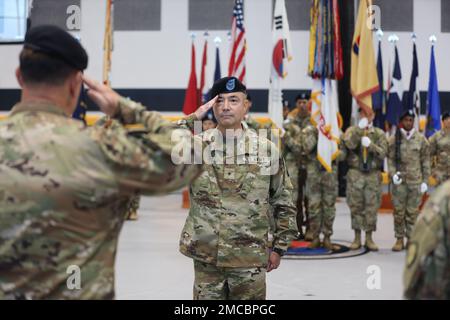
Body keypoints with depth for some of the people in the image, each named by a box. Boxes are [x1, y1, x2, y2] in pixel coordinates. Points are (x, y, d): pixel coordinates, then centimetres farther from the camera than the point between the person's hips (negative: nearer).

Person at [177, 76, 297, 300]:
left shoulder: (266, 149, 0)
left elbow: (283, 202, 7)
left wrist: (279, 247, 6)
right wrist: (192, 119, -14)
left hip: (250, 260, 0)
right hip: (206, 259, 1)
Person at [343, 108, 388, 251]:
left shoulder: (379, 133, 9)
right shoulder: (352, 130, 7)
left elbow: (383, 153, -2)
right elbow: (349, 144, -14)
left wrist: (370, 145, -17)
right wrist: (359, 129, -20)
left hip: (373, 175, 1)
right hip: (355, 174, -1)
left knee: (372, 207, 1)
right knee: (355, 206, 3)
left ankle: (369, 238, 11)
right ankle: (357, 238, 13)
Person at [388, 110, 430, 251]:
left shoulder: (421, 139, 4)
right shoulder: (394, 139, 3)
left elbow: (425, 161, 7)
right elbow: (390, 159, 3)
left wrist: (425, 180, 3)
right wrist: (393, 174, -12)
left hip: (416, 181, 0)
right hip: (399, 181, 0)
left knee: (412, 212, 4)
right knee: (398, 211, 1)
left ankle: (411, 239, 15)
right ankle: (399, 239, 12)